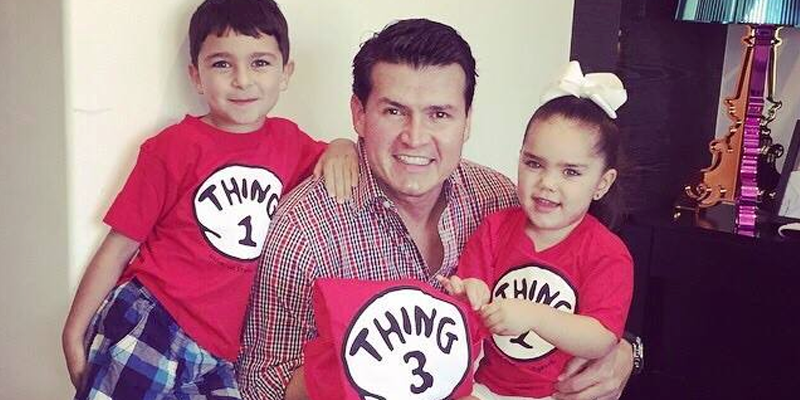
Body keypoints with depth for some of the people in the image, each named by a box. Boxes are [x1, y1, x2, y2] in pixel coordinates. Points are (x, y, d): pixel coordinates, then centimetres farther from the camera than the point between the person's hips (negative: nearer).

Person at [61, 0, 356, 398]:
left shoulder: (287, 140, 9)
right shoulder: (175, 147, -3)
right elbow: (119, 246, -1)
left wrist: (342, 148, 0)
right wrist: (74, 334, -2)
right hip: (148, 323, -4)